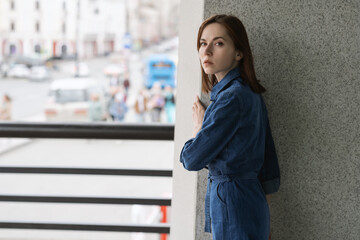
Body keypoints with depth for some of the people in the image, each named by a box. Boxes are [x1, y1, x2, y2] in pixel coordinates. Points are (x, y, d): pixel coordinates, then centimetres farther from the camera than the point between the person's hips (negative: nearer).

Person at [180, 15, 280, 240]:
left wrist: (198, 126, 5)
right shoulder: (252, 94, 10)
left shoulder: (231, 99, -19)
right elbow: (268, 168, 14)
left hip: (233, 208, -9)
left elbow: (192, 159, -15)